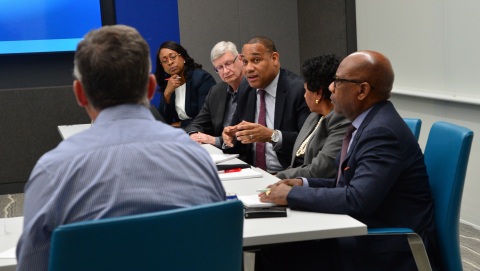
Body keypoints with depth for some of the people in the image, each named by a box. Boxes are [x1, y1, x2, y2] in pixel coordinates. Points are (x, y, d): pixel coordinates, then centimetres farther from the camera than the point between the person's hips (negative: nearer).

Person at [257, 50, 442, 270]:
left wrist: (293, 195, -19)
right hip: (369, 233, 9)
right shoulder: (369, 122, 9)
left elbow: (357, 200, -29)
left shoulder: (383, 132, -21)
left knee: (285, 253, -17)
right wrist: (304, 184, 3)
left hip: (392, 251, -9)